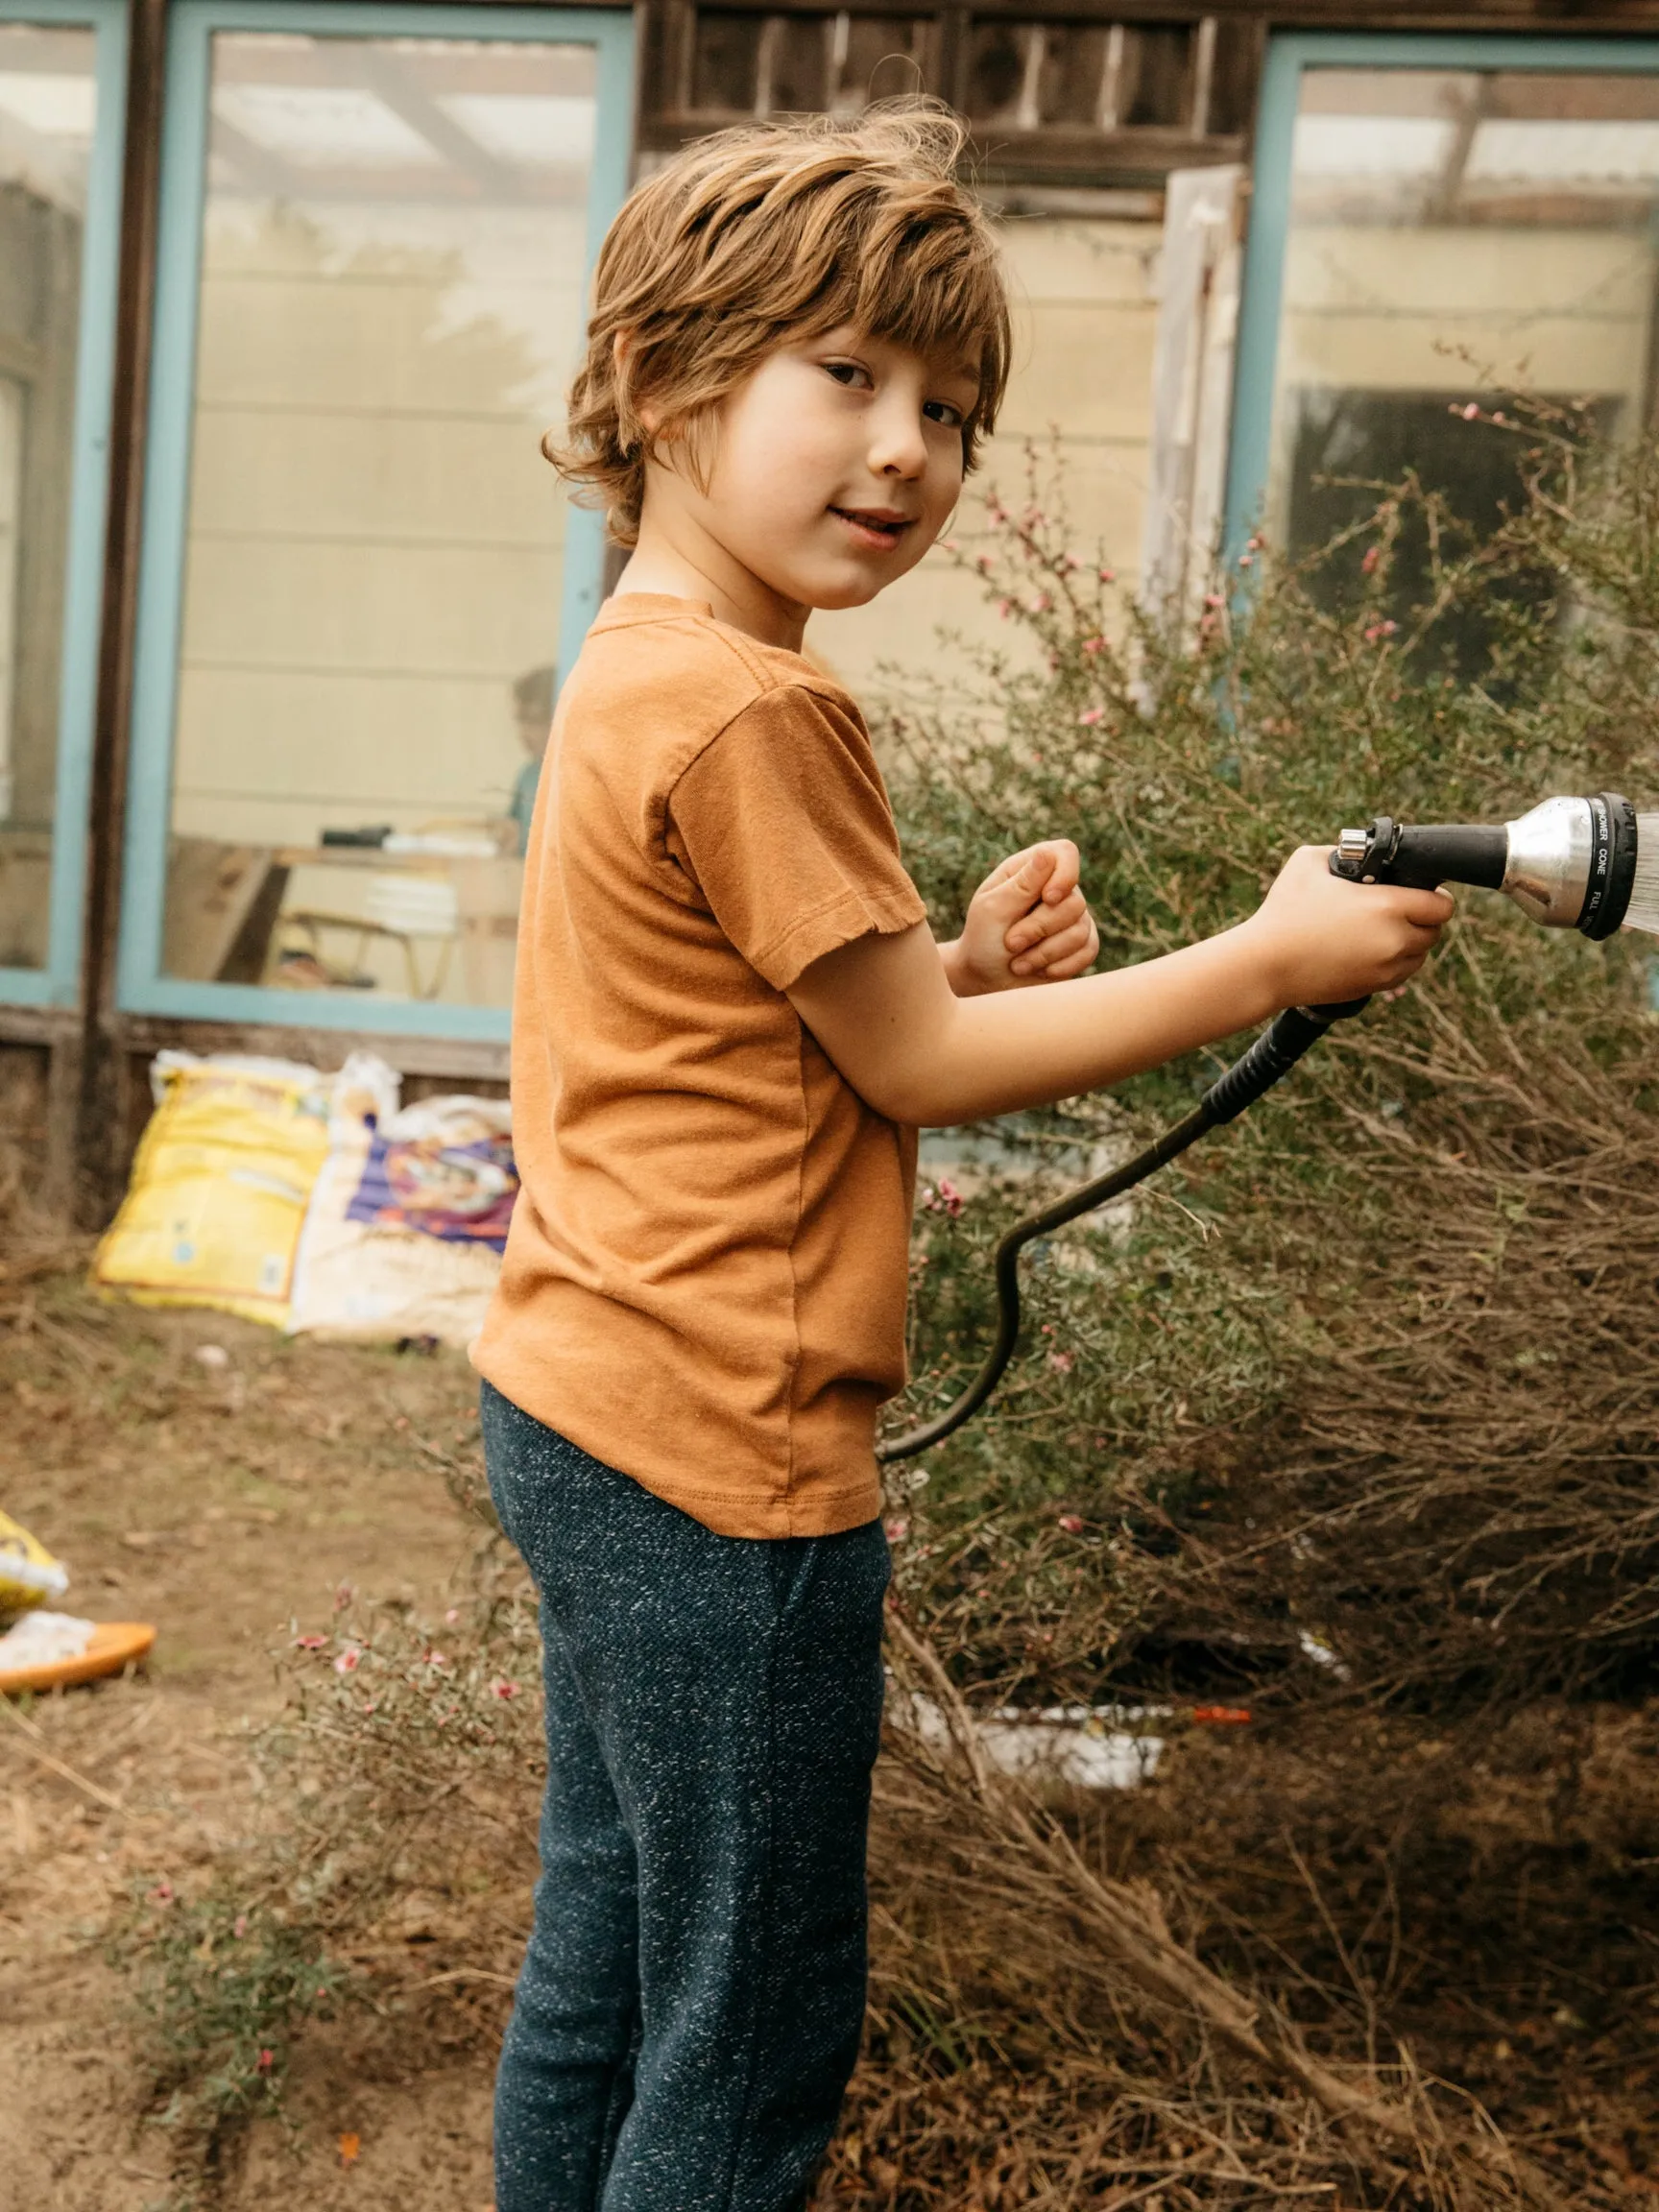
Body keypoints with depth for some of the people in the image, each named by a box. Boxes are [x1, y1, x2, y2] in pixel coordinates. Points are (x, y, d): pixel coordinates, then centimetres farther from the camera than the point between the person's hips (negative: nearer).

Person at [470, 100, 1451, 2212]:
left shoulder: (635, 672, 11)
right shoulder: (755, 712, -20)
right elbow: (914, 1068, -14)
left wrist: (960, 957, 1)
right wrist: (1269, 960, -9)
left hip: (577, 1411, 10)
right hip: (723, 1466, -10)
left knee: (599, 1967, 22)